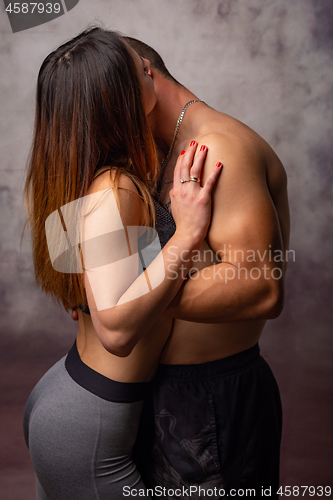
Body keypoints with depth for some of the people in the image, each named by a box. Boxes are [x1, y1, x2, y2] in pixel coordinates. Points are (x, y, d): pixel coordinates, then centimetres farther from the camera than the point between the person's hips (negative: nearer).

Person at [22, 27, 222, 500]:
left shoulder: (77, 179, 0)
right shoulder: (113, 191, -26)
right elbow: (116, 330, -34)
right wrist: (186, 234, -32)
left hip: (60, 389, 9)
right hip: (86, 427, -8)